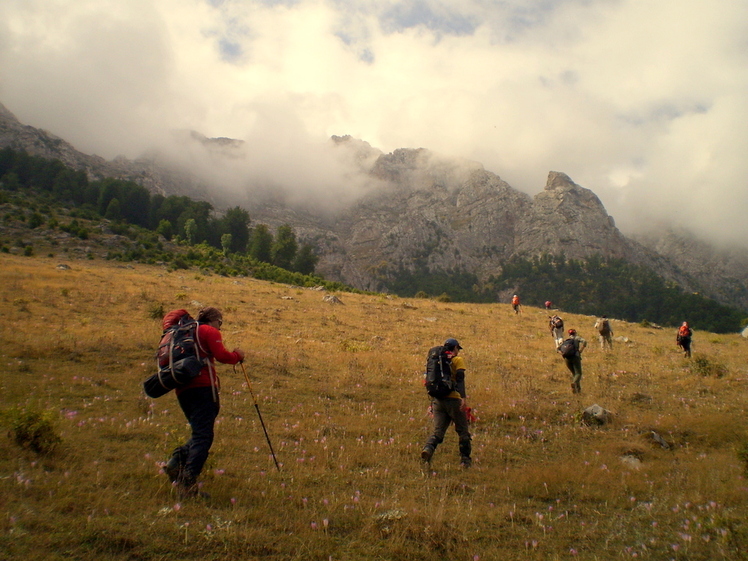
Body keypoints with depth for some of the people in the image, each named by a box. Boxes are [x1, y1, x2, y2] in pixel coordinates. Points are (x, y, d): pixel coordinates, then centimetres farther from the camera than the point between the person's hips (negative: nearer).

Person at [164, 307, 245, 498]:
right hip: (202, 387, -8)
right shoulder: (210, 331, 1)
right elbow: (222, 356, -9)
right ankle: (188, 482, -18)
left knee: (199, 434, 19)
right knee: (203, 436, -10)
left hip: (182, 389, 8)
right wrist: (237, 355, 6)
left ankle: (177, 462, 1)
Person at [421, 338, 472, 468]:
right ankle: (465, 460, 15)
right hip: (453, 400, -5)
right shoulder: (458, 360, 0)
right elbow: (460, 379, -14)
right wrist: (464, 398, -21)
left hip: (438, 400, 5)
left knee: (438, 430, 3)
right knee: (463, 430, 10)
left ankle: (428, 448, -23)